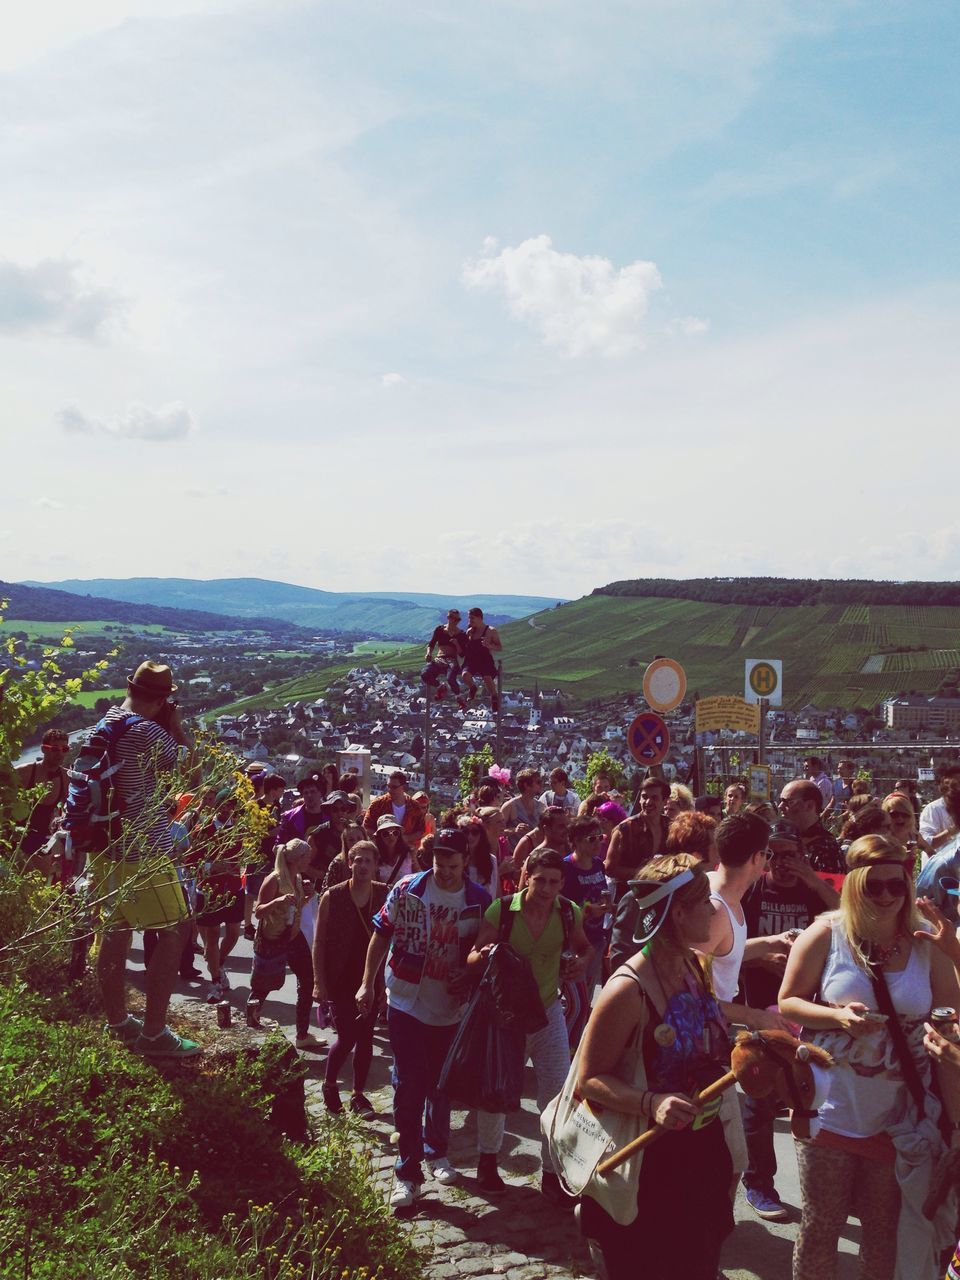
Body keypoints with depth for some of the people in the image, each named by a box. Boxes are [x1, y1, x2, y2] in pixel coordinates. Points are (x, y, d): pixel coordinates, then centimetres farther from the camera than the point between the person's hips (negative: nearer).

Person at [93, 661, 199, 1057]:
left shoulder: (105, 724, 7)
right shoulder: (148, 731, -20)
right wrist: (177, 726, -4)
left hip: (107, 849, 9)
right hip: (144, 853, -9)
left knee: (116, 932, 17)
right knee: (173, 934, -1)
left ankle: (117, 1021, 29)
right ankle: (153, 1034, 0)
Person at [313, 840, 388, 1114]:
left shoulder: (385, 896, -3)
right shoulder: (332, 897, -8)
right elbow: (319, 942, -4)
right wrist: (319, 982, -8)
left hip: (372, 978, 2)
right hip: (341, 980, -2)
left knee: (365, 1037, 9)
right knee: (347, 1038, -3)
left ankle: (358, 1094, 24)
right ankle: (329, 1085, 24)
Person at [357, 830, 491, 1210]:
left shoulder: (479, 901, -7)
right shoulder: (407, 889, -11)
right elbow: (382, 934, -3)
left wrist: (469, 978, -10)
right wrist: (367, 984, -4)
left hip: (451, 1008, 2)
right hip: (407, 1003, -2)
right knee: (408, 1087, 0)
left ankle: (437, 1151, 38)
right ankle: (408, 1171, 9)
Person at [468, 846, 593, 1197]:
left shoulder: (569, 913, -11)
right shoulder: (501, 910, -18)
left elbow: (585, 948, 9)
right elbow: (473, 957, -12)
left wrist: (583, 963, -14)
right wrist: (483, 956, -36)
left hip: (548, 1011, 1)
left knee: (559, 1095, -2)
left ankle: (551, 1174, 16)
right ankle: (488, 1159, 39)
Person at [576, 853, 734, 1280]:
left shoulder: (697, 967, 1)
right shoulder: (629, 989, -24)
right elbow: (591, 1079, -21)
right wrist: (651, 1102, -34)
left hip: (703, 1152, 8)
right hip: (648, 1165, -8)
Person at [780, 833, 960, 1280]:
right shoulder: (825, 936, -7)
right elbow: (788, 1003, -3)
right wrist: (838, 1016, -21)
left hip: (901, 1121, 1)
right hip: (831, 1114, -1)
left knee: (888, 1230, 14)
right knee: (821, 1226, 11)